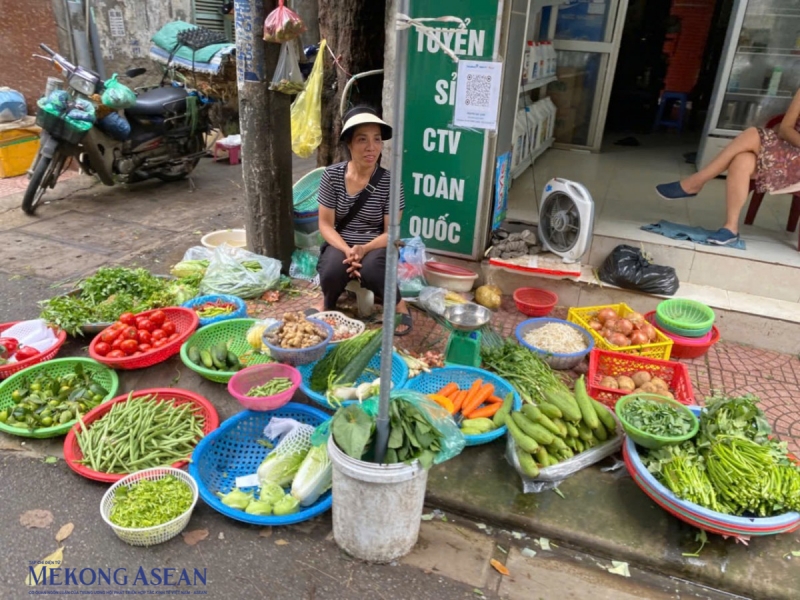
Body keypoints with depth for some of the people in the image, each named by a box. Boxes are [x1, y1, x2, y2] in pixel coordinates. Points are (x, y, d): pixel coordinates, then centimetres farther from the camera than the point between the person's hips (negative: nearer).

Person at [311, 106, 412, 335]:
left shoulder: (389, 181, -10)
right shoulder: (332, 175, -7)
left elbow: (390, 232, -7)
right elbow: (325, 224, -5)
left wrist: (364, 249, -25)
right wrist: (347, 250, -22)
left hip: (375, 247, -1)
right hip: (340, 245, 1)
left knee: (370, 269, -35)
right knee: (333, 270, -32)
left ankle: (398, 305, -3)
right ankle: (328, 302, 5)